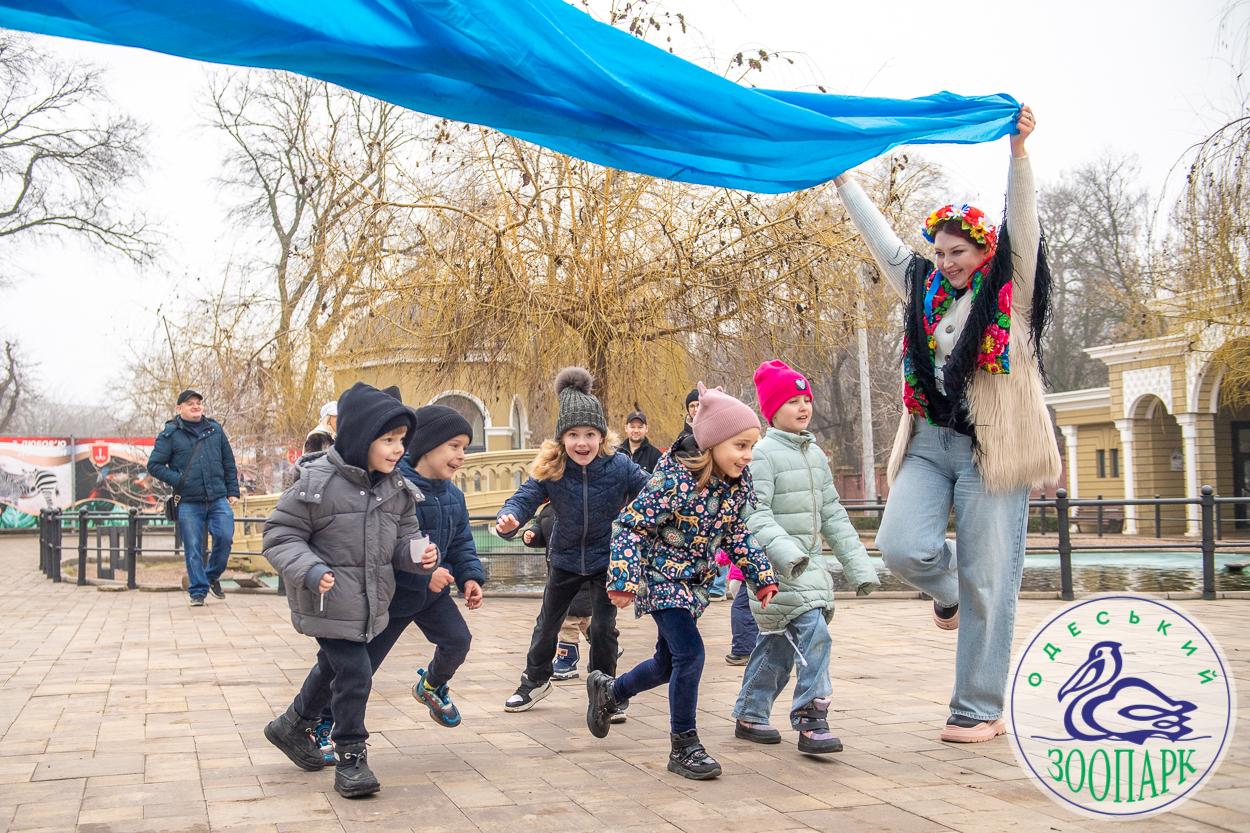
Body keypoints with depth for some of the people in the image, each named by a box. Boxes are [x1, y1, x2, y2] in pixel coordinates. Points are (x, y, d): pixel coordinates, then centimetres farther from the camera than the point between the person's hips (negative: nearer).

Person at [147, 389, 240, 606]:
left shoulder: (215, 429, 11)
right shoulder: (170, 434, 2)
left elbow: (229, 463, 16)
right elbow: (154, 465, 2)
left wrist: (233, 491, 11)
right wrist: (178, 480, -8)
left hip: (218, 499, 2)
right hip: (188, 502, -2)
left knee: (225, 537, -9)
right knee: (193, 548, 0)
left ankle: (212, 576, 17)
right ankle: (198, 591, 12)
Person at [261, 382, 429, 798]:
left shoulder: (396, 488, 0)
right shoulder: (317, 482, -20)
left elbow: (404, 534, 10)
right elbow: (281, 535, -14)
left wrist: (419, 552, -13)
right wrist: (309, 570, -30)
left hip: (371, 602, 7)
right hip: (329, 601, -7)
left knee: (333, 668, 25)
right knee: (354, 673, -10)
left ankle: (292, 726, 49)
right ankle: (351, 758, 10)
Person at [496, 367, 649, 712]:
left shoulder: (619, 466, -23)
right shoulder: (549, 469, -21)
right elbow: (525, 497, -25)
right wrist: (509, 519, -45)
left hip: (606, 558, -2)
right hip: (565, 558, 2)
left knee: (603, 628, -1)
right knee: (547, 623, 17)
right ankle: (536, 680, 40)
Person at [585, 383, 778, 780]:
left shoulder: (739, 482, -5)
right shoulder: (675, 479, -26)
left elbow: (737, 535, 9)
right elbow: (632, 526, -22)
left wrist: (762, 578, 3)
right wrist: (623, 581, -27)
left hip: (695, 582, 8)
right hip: (661, 576, -8)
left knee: (669, 664, 15)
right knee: (690, 653, -19)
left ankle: (608, 691, 43)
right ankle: (683, 747, -3)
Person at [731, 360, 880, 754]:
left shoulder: (815, 454, 14)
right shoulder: (764, 453, -11)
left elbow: (833, 514, 18)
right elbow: (755, 514, -20)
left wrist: (858, 565, 15)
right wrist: (784, 551, -34)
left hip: (810, 564, 8)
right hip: (775, 566, -8)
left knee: (777, 642, 14)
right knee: (813, 633, -19)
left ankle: (749, 715, 27)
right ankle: (811, 720, -15)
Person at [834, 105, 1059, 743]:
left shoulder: (1011, 290, 1)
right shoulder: (924, 290, 14)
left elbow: (1023, 224, -11)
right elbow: (881, 239, 22)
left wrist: (1018, 152, -24)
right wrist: (845, 181, 25)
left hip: (990, 450, -4)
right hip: (929, 445, 4)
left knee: (985, 585, -2)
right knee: (902, 548, -15)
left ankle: (979, 711, 9)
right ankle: (946, 590, 23)